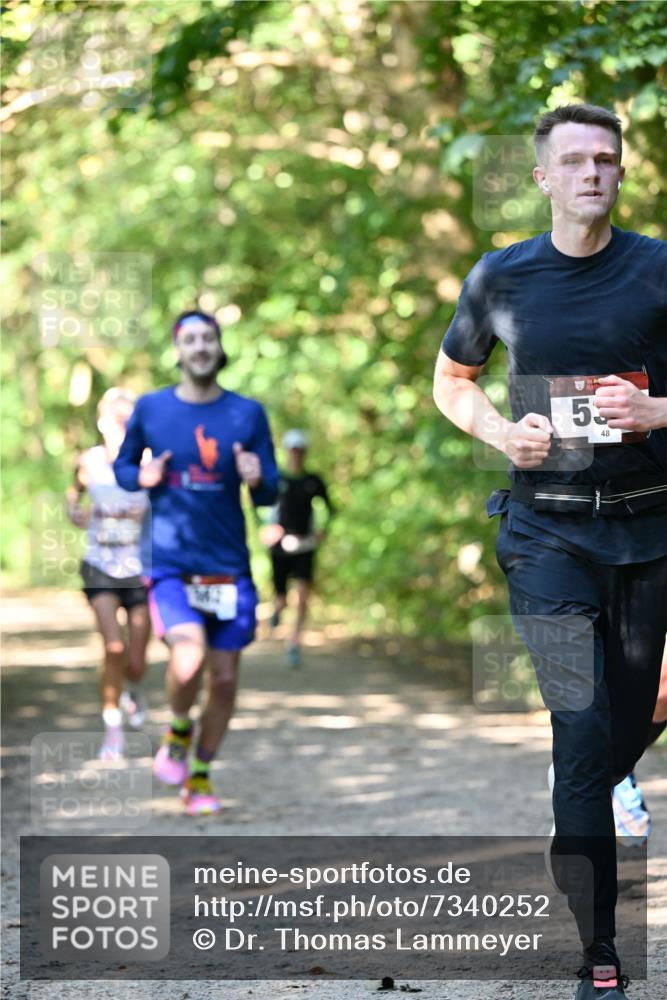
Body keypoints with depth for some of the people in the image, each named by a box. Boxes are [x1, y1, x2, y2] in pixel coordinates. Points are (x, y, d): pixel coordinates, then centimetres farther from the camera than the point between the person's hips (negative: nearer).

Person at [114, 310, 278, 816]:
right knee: (189, 656, -25)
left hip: (230, 567, 2)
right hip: (170, 563, -2)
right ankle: (179, 731, 7)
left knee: (224, 678, 4)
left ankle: (201, 778, 25)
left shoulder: (248, 413, 2)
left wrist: (257, 479, -19)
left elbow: (270, 494, 5)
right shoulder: (151, 409, 2)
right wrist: (142, 477, -8)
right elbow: (122, 466, 15)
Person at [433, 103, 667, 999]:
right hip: (548, 530, -1)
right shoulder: (500, 278, 1)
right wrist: (504, 433, -2)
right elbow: (452, 380, 17)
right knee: (583, 736, -10)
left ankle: (572, 836, 46)